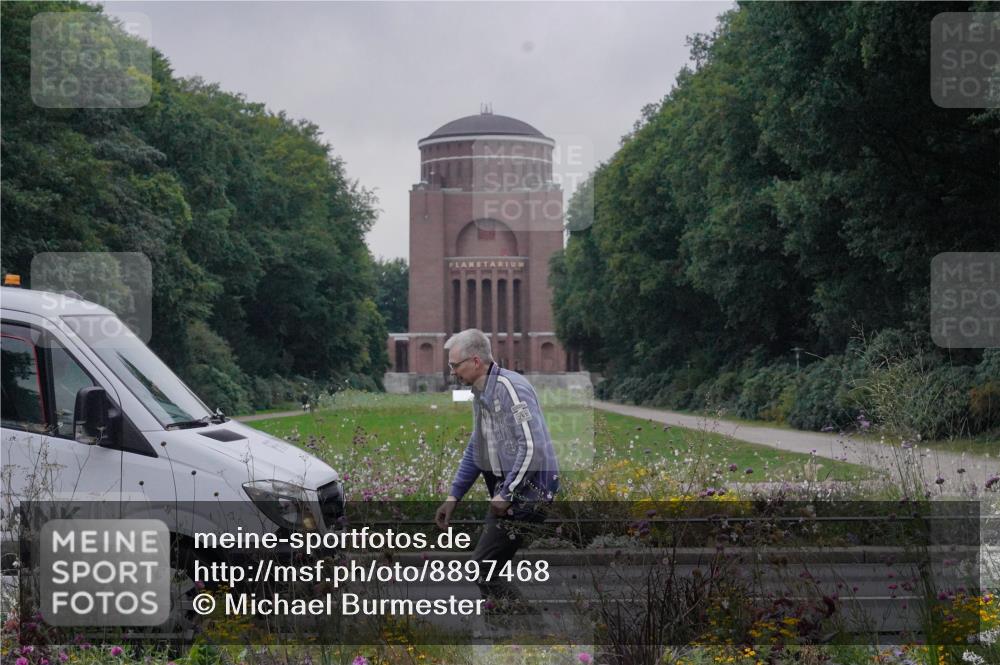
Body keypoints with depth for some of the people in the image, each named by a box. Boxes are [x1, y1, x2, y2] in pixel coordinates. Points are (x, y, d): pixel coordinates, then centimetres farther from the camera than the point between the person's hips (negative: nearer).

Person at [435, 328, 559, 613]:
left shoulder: (512, 388, -17)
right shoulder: (481, 394, 13)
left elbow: (532, 447, -24)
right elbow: (475, 449, 23)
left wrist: (506, 493, -21)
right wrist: (453, 496, 19)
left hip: (526, 491, -10)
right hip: (506, 491, 10)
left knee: (482, 568, -10)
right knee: (487, 567, 10)